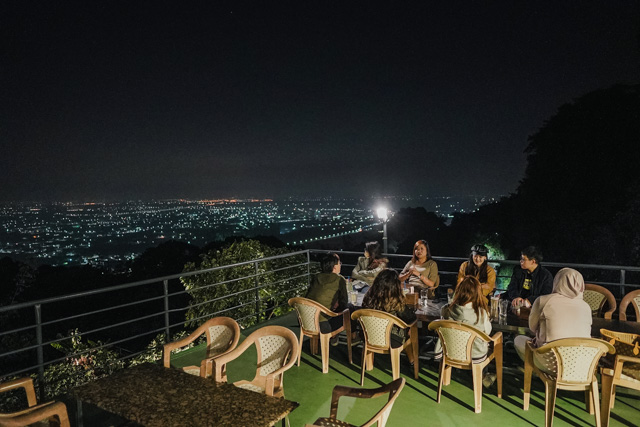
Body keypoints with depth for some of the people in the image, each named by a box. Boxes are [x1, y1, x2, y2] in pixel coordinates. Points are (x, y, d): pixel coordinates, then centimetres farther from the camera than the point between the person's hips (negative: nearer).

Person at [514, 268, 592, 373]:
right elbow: (587, 336, 14)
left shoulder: (543, 300, -7)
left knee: (519, 339, 19)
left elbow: (533, 327, 6)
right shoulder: (586, 307, 4)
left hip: (551, 365, -5)